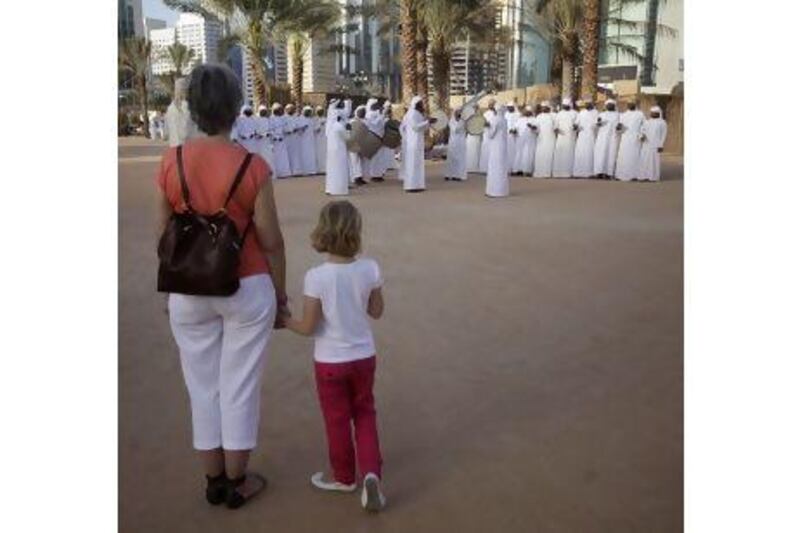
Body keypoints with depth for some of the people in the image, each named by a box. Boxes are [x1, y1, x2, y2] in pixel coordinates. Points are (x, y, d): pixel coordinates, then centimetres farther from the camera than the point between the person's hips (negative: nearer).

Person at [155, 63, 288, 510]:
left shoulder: (171, 162, -6)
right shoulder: (253, 167, -14)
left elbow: (166, 234, 2)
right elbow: (271, 240, -10)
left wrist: (172, 287, 15)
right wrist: (281, 293, 3)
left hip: (189, 292, 3)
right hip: (247, 289, -2)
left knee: (203, 386, 17)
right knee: (240, 386, 12)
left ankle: (214, 481, 31)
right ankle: (236, 482, 26)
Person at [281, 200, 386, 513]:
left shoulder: (316, 277, -21)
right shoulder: (370, 269, -11)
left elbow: (308, 327, -17)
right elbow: (377, 312, 1)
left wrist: (284, 320, 1)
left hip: (330, 361, -3)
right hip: (364, 357, 3)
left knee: (337, 420, 15)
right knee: (365, 414, 22)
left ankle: (344, 476, 34)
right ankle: (370, 472, 9)